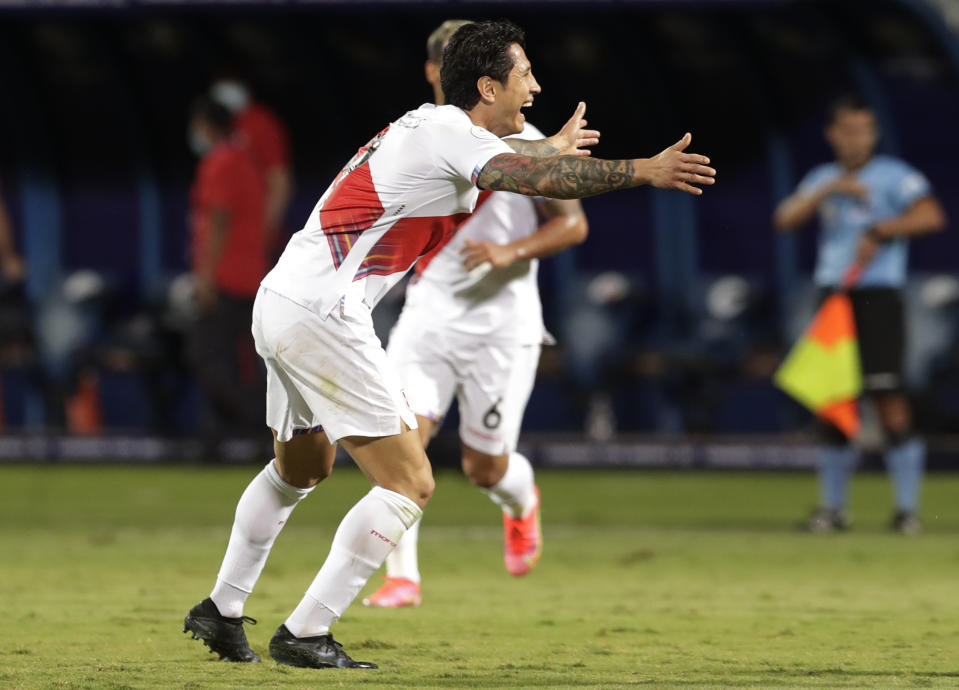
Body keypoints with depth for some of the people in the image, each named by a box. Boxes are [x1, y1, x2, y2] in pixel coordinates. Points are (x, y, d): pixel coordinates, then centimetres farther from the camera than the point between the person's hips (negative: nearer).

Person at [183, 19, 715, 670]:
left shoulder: (433, 125, 17)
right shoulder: (449, 134, -12)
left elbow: (506, 155, 42)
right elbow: (535, 176, -30)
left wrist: (554, 145, 59)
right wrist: (643, 171, -31)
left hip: (279, 301, 10)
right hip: (323, 317, -10)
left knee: (300, 468, 30)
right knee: (409, 484, -8)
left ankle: (222, 610, 36)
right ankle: (304, 635, -10)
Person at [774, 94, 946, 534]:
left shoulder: (893, 175, -1)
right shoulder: (822, 179, 15)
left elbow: (931, 216, -14)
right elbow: (785, 219, 2)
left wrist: (879, 233, -18)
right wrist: (828, 189, -9)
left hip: (878, 296, -5)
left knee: (888, 398, -12)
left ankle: (907, 507, -10)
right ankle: (832, 508, 13)